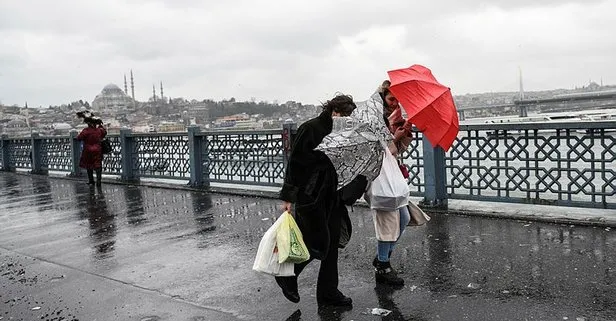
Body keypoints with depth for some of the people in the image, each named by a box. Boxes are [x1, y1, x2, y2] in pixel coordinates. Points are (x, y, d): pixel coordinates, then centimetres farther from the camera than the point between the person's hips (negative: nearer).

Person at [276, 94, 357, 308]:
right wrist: (288, 196, -16)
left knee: (332, 242, 9)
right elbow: (295, 163, -14)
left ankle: (328, 292, 21)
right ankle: (286, 275, 20)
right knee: (317, 242, -5)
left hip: (331, 196, 8)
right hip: (309, 196, -7)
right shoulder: (310, 129, -12)